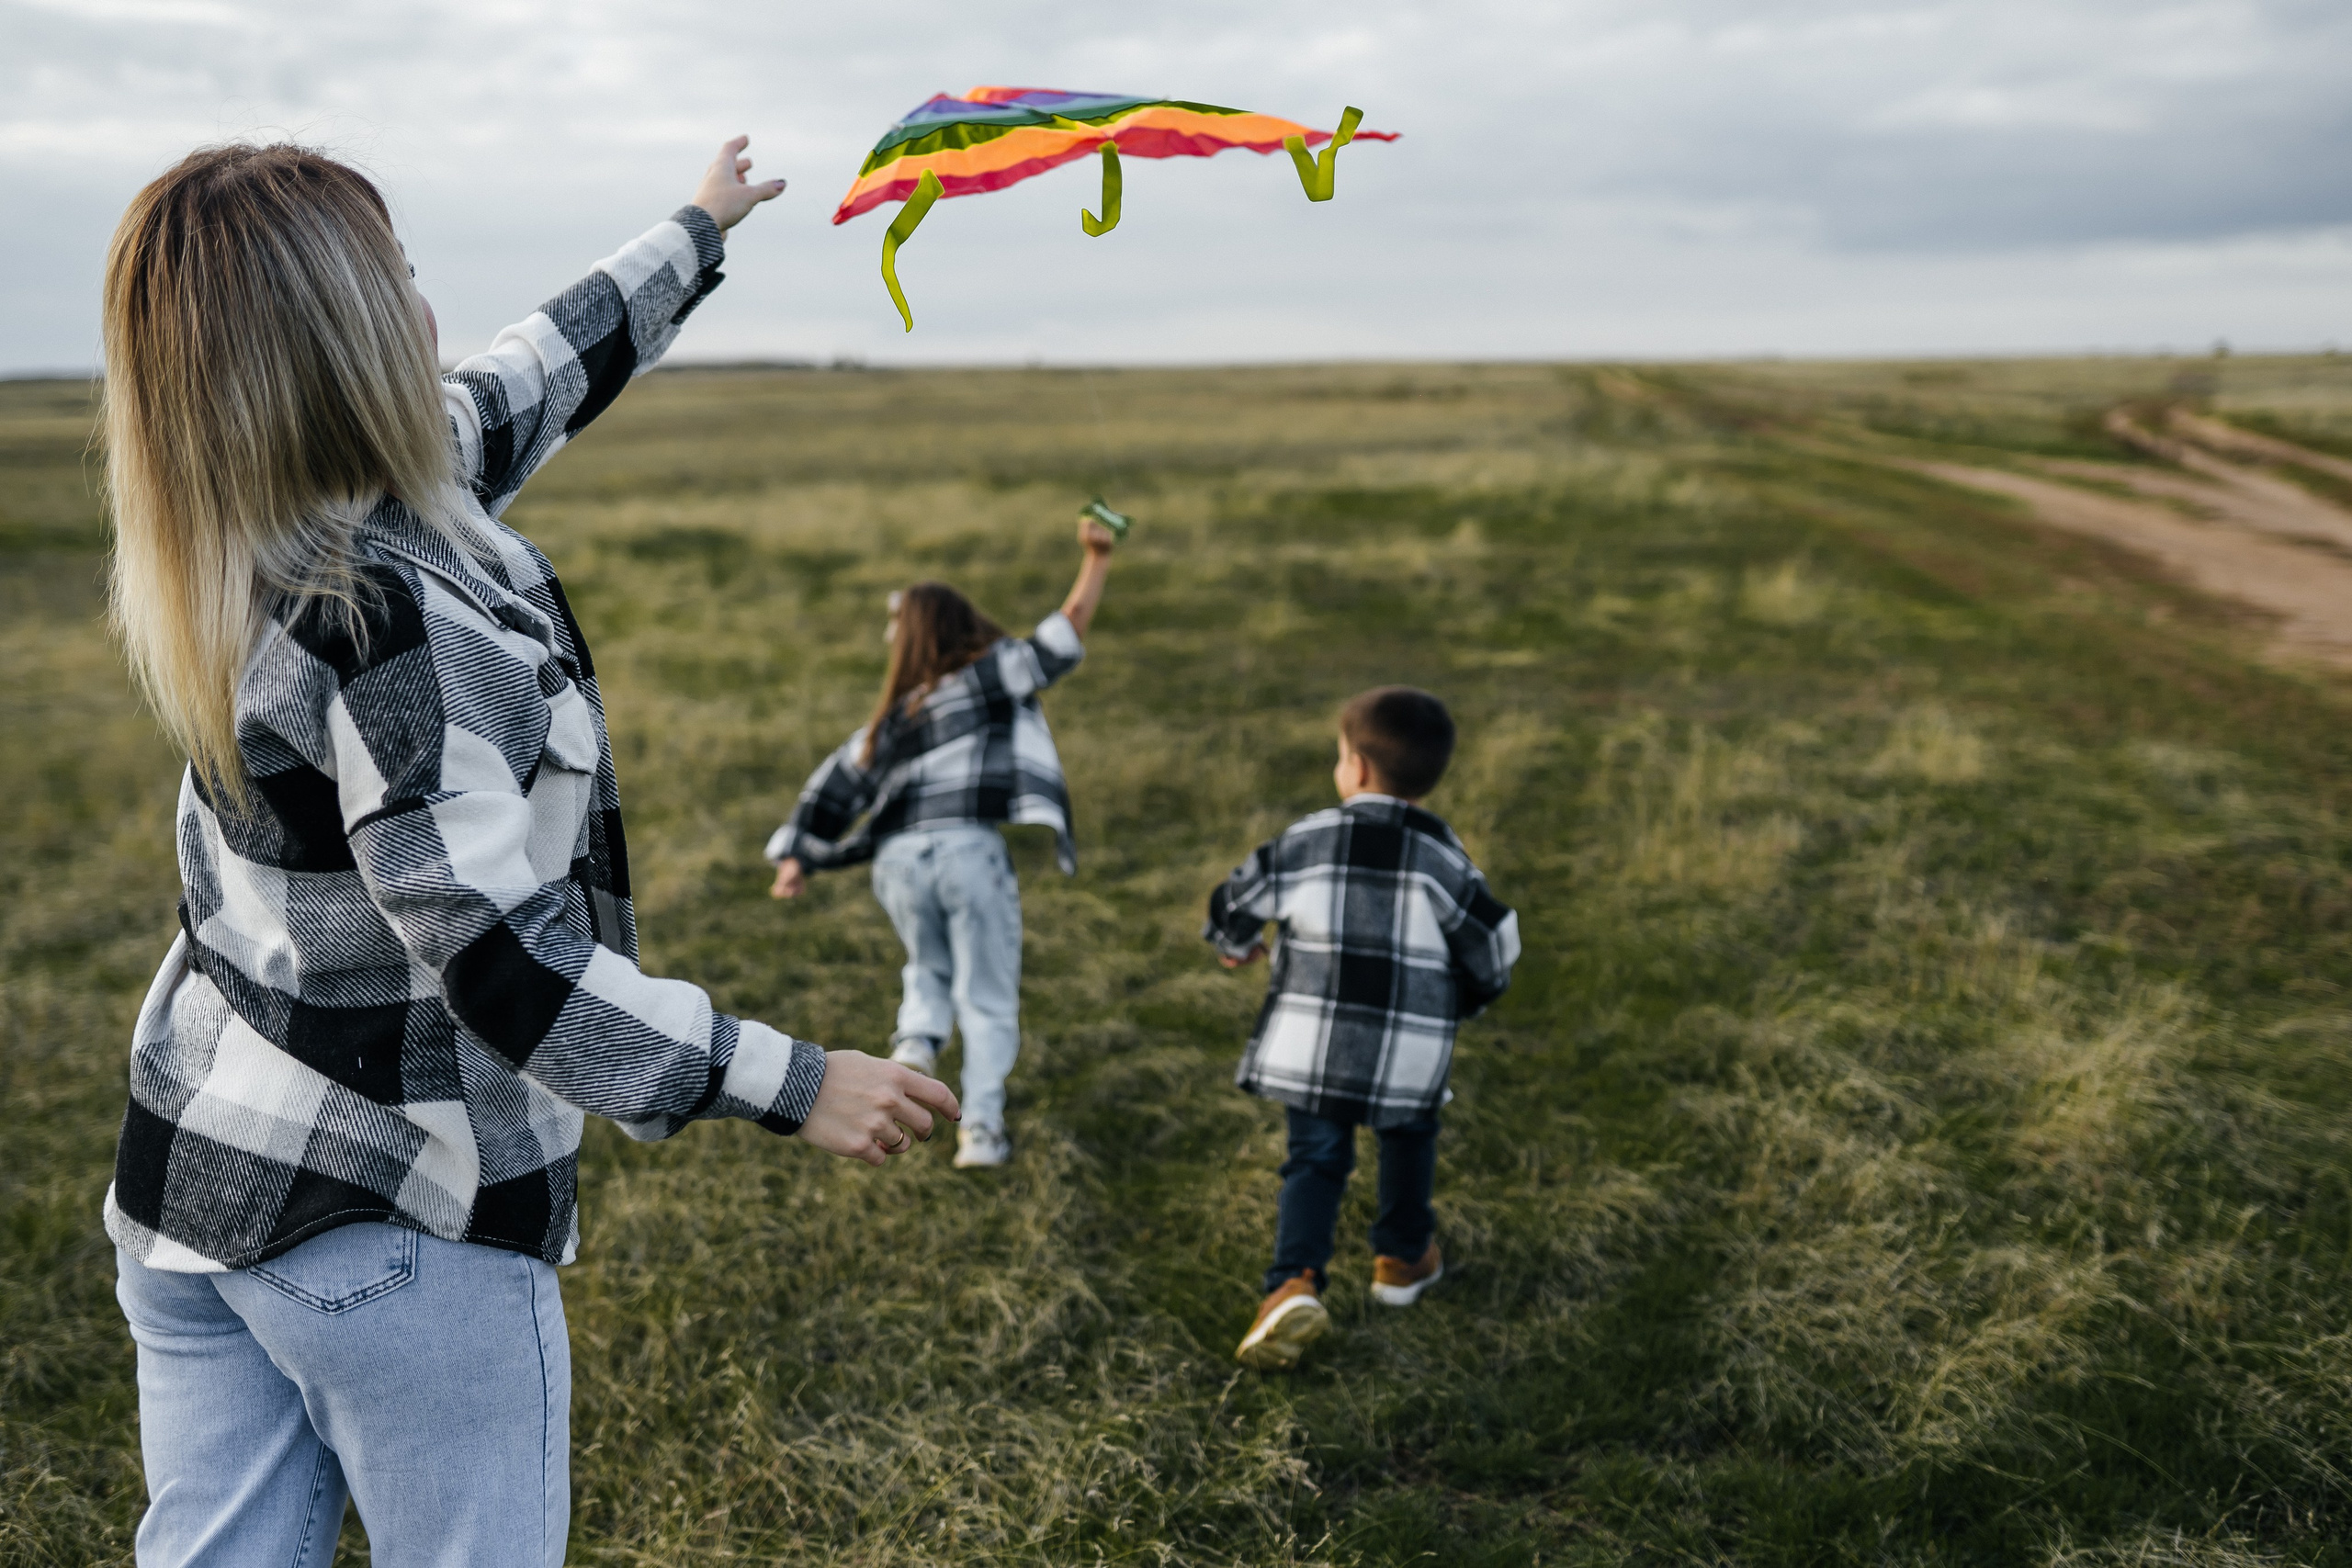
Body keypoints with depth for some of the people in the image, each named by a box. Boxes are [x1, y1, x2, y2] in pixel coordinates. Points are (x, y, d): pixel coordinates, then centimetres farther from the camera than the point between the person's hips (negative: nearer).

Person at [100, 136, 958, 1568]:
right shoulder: (403, 627, -28)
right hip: (400, 1231, -8)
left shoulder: (256, 552, 0)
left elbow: (539, 376, 13)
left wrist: (696, 233, 27)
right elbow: (503, 964, -28)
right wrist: (796, 1083, -22)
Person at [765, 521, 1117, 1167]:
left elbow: (835, 786, 18)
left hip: (898, 858, 4)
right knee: (988, 997, 7)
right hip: (972, 849, -3)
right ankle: (980, 1125, -1)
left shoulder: (891, 717, 20)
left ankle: (916, 1040, 0)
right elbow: (1066, 633, 4)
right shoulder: (994, 674, 10)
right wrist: (1096, 559, 6)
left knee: (929, 968, 28)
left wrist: (796, 859, 19)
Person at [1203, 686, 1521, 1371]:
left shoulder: (1308, 840, -5)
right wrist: (1465, 999, 22)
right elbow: (1493, 943, 1)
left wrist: (1236, 945, 28)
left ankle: (1295, 1282, -11)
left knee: (1315, 1159, 8)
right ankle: (1403, 1257, 39)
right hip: (1409, 1054, 1)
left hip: (1312, 1045, 0)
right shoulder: (1442, 857, -4)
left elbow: (1236, 901, 5)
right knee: (1408, 1141, 26)